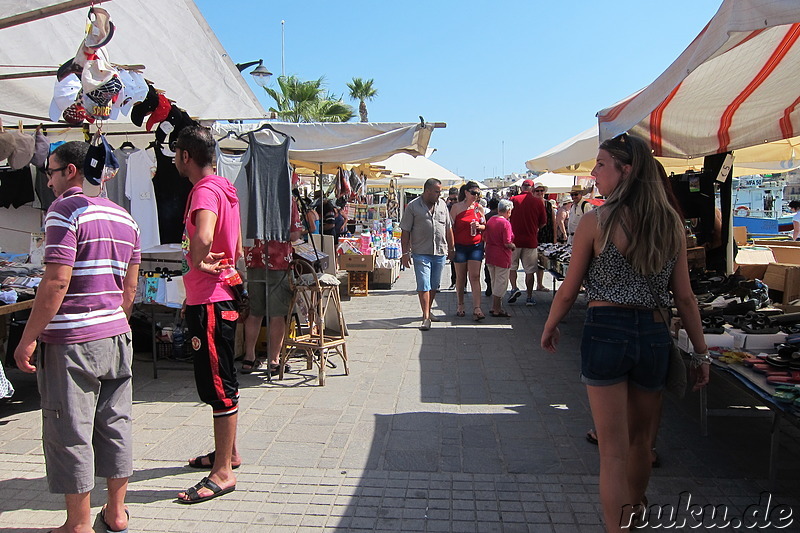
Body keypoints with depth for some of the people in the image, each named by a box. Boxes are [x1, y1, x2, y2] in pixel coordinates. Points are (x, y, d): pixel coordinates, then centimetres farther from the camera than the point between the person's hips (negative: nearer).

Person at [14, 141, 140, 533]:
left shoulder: (66, 210, -10)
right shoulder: (124, 217, 12)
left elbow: (56, 283, -18)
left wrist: (28, 339, -13)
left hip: (71, 339, -7)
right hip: (116, 337, 7)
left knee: (70, 432, 4)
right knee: (115, 424, 14)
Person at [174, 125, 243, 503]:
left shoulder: (204, 191, -18)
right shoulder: (223, 188, 14)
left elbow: (203, 237, -39)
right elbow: (236, 247, 23)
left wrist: (198, 263, -22)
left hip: (209, 302, -11)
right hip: (220, 295, 11)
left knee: (218, 386, -3)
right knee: (218, 382, 20)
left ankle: (223, 473, 8)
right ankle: (227, 452, 35)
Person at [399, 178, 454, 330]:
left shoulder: (442, 205, 11)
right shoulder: (413, 206, -3)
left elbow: (448, 229, 17)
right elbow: (405, 232, -3)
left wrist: (451, 249, 16)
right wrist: (405, 253, -7)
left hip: (440, 252, 5)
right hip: (421, 253, -5)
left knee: (434, 286, 13)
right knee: (424, 285, -8)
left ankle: (428, 312, 28)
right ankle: (426, 317, -6)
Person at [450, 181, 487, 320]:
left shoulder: (479, 208, 7)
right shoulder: (456, 207, -1)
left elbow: (485, 226, 15)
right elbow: (450, 228, 0)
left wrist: (479, 226, -9)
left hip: (476, 245, 1)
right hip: (460, 246, -1)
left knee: (475, 277, -6)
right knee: (460, 277, 8)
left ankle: (477, 309, -10)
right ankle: (460, 306, 22)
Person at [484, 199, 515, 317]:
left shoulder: (490, 220, 5)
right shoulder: (505, 223, -16)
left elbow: (484, 238, 10)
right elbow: (507, 243, -19)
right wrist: (514, 246, 0)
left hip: (490, 255, 7)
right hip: (502, 257, -7)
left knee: (495, 282, 18)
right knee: (501, 282, 2)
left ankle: (495, 307, 25)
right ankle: (497, 309, 6)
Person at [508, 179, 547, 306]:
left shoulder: (513, 200, -5)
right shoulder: (538, 202, -3)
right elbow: (543, 222, 5)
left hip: (514, 239, 0)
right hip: (531, 240, 0)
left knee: (512, 266, 17)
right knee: (529, 270, 8)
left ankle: (514, 288, 0)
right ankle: (529, 297, 11)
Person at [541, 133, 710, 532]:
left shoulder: (596, 222, -10)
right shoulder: (671, 223, 2)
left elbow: (568, 291, -5)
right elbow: (684, 297, 3)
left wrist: (549, 329, 12)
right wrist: (701, 352, 11)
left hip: (606, 332, -5)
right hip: (654, 335, 5)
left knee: (613, 451, 3)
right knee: (641, 441, 24)